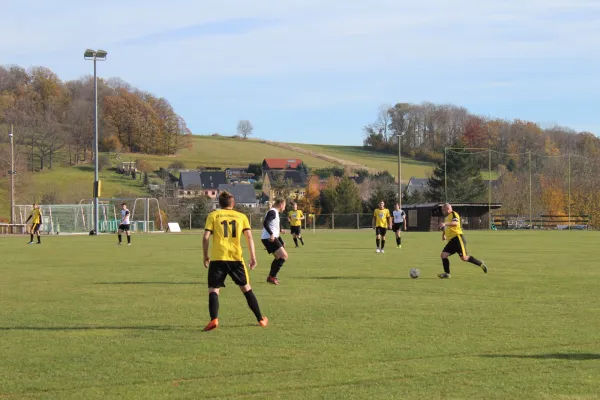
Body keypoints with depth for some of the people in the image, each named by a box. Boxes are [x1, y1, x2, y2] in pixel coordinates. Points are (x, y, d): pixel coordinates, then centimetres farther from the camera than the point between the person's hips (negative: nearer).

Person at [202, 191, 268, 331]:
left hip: (217, 258, -2)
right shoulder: (241, 216, 12)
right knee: (246, 288, 17)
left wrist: (205, 257, 8)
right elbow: (249, 237, 3)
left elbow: (206, 237, -1)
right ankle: (261, 319, 21)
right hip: (236, 258, 2)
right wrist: (253, 257, 3)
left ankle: (214, 319, -22)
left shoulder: (213, 216, 7)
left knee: (213, 290, 2)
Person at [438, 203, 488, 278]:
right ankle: (447, 273, -2)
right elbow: (446, 228, 40)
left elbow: (455, 223, -24)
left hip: (458, 238, -9)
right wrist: (443, 235, 23)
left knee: (464, 257, -13)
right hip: (451, 241, 9)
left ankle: (481, 264, 3)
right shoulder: (446, 218, 23)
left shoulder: (453, 214, -4)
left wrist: (445, 224, -37)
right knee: (443, 255, -6)